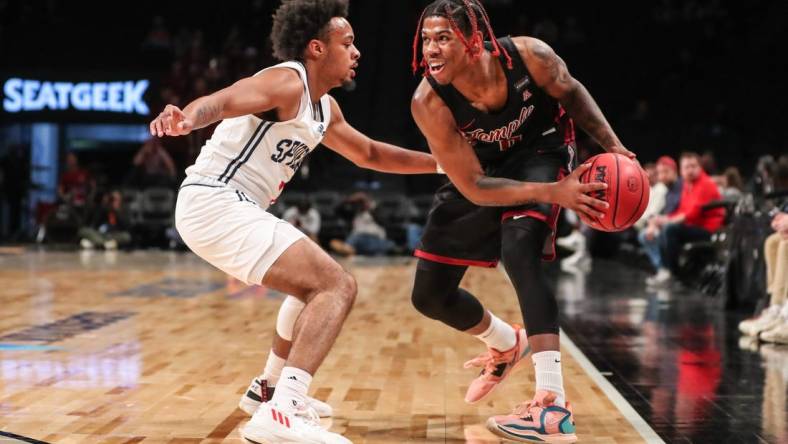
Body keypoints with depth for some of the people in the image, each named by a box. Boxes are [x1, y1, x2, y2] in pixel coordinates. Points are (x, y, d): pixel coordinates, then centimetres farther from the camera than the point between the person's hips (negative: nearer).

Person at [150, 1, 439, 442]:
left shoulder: (324, 107, 17)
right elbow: (223, 100, -31)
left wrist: (441, 163, 32)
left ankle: (272, 390, 34)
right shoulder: (287, 82, -13)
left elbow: (369, 153, 33)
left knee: (317, 284, 25)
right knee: (337, 286, -19)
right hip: (215, 203, -11)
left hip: (231, 208, 11)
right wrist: (187, 118, -53)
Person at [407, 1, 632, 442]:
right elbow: (475, 188, -29)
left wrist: (613, 146, -17)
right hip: (481, 170, 3)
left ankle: (553, 408, -35)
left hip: (541, 152, -2)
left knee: (519, 247, -33)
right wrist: (554, 193, -39)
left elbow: (572, 93, -6)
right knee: (430, 295, 4)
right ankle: (509, 344, 36)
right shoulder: (429, 103, -31)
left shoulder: (530, 56, -30)